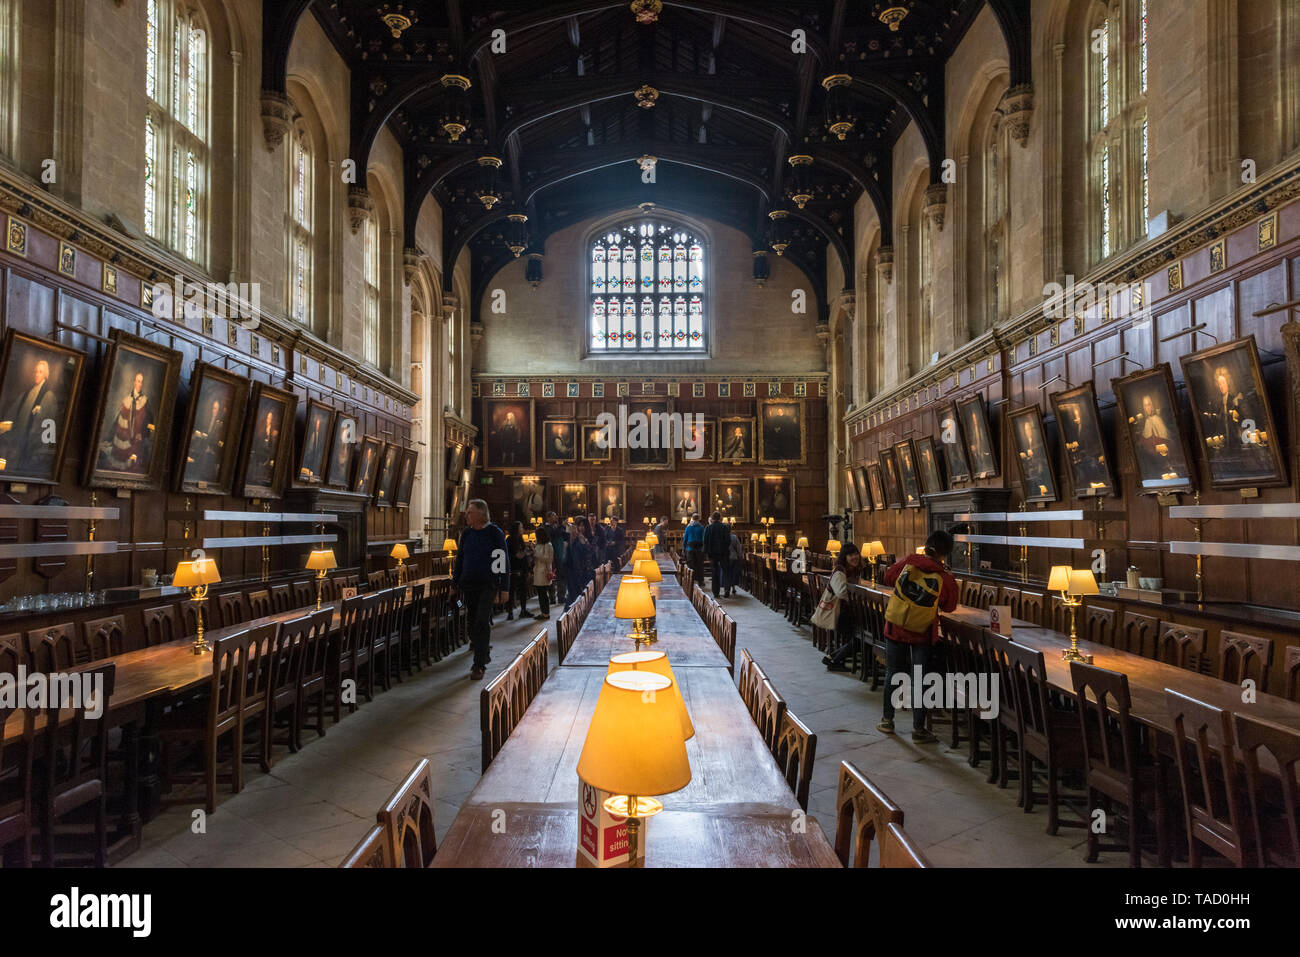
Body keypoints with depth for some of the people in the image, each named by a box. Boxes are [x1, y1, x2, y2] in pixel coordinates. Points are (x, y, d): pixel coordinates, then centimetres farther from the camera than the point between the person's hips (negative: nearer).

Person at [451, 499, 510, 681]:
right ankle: (484, 655, 25)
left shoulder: (495, 533, -5)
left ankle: (479, 665, -8)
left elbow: (503, 561, -5)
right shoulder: (466, 533, 9)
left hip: (488, 584, -5)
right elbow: (459, 559, 17)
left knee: (481, 623, -12)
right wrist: (455, 584, 14)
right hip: (469, 585, 5)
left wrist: (504, 588, -8)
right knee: (473, 623, 9)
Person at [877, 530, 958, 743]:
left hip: (895, 628, 2)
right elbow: (949, 607, 5)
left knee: (892, 673, 15)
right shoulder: (945, 579, -11)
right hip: (923, 633, -2)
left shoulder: (907, 563, -8)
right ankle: (918, 729, 11)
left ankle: (887, 720, 26)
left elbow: (888, 578, 9)